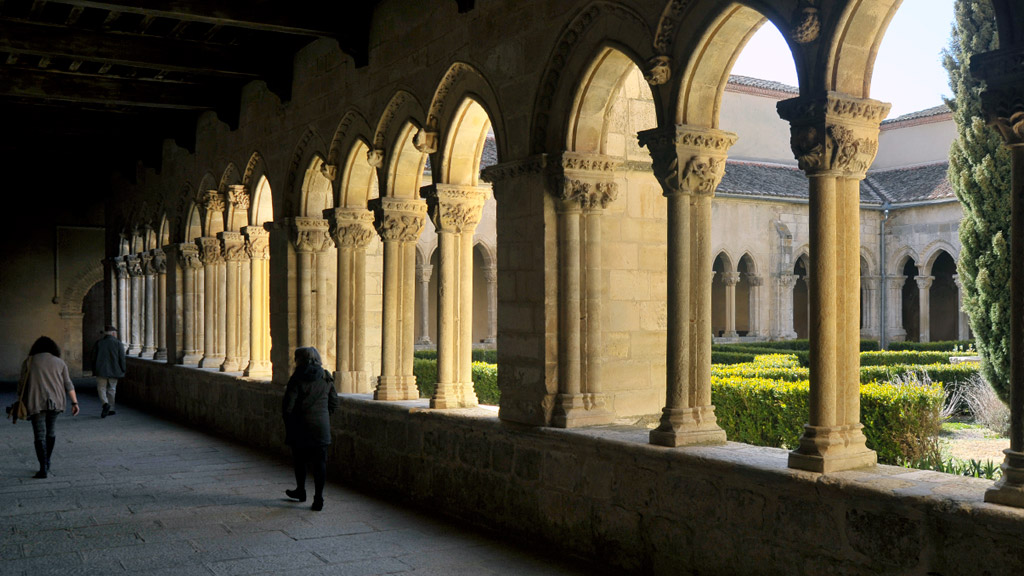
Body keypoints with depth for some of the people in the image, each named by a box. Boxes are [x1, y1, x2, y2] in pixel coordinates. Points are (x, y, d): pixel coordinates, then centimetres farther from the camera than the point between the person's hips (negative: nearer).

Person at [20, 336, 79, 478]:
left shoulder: (28, 362, 5)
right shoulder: (59, 362, 7)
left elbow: (22, 384, 3)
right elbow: (68, 384, 1)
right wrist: (75, 403, -1)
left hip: (36, 403, -2)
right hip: (55, 401, 2)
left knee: (40, 436, -2)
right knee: (50, 431, 20)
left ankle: (43, 468, -10)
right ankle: (47, 462, 29)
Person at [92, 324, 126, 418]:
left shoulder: (98, 343, 1)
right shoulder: (118, 343, -2)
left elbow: (93, 357, 4)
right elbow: (122, 358, -3)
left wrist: (94, 370, 13)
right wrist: (122, 371, 6)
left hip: (101, 370, 0)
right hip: (114, 371, 0)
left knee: (101, 388, 5)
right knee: (111, 389, 10)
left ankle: (105, 403, -20)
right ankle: (110, 409, 12)